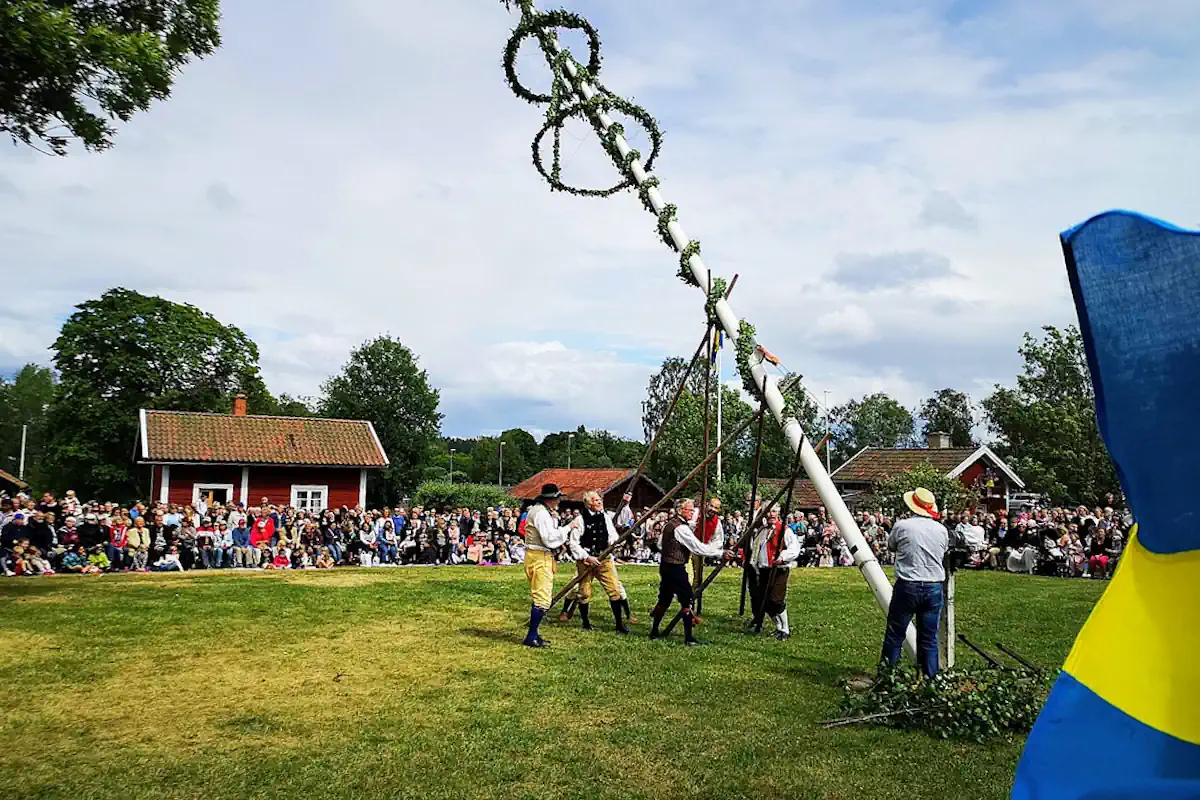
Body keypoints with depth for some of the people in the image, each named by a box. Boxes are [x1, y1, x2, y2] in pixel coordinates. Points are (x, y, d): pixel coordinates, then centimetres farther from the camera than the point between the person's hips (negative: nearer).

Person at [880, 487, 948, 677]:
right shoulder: (941, 529, 0)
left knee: (895, 635, 7)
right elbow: (944, 551, 14)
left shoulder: (902, 526, -9)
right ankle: (931, 679, 14)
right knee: (929, 638, 11)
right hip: (934, 588, 3)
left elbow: (891, 546, 9)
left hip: (908, 586, -3)